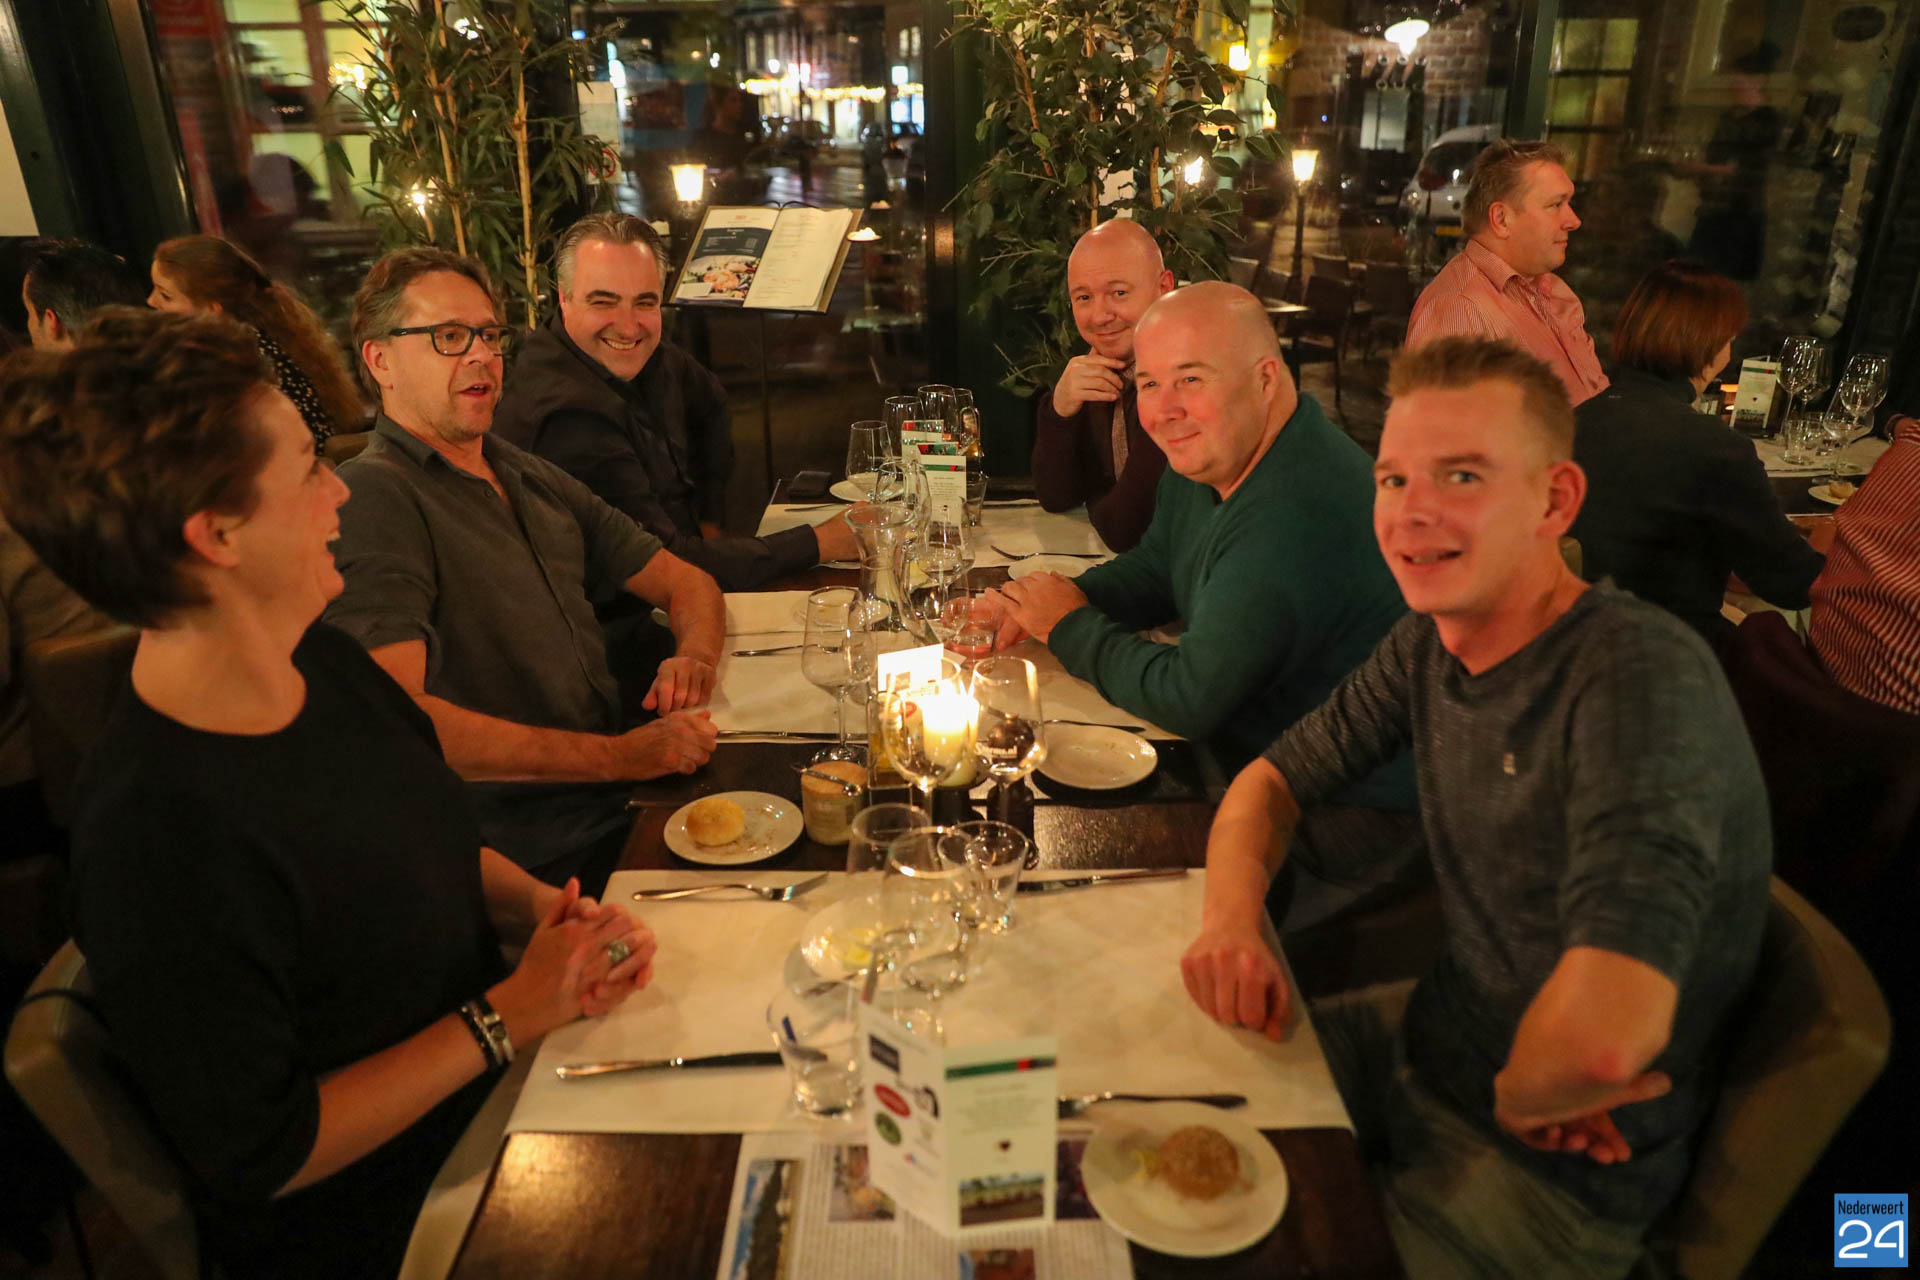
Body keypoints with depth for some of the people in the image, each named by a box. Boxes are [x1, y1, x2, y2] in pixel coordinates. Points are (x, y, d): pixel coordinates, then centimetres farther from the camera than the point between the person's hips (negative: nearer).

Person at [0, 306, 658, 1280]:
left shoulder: (323, 661, -4)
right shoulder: (160, 840, -30)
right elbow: (257, 1158, -21)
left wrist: (541, 907, -8)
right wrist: (509, 1013, -20)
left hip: (494, 1090, 7)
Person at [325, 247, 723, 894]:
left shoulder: (534, 478, 17)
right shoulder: (373, 497, -10)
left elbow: (684, 581, 20)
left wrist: (693, 658, -4)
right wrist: (622, 756, -24)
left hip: (629, 808, 8)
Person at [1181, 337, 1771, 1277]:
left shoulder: (1645, 673, -31)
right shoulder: (1429, 642, -5)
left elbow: (1604, 1032, -42)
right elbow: (1273, 777, 7)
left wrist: (1515, 1096, -20)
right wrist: (1231, 918, -13)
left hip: (1562, 1172, -7)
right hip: (1426, 1035, 7)